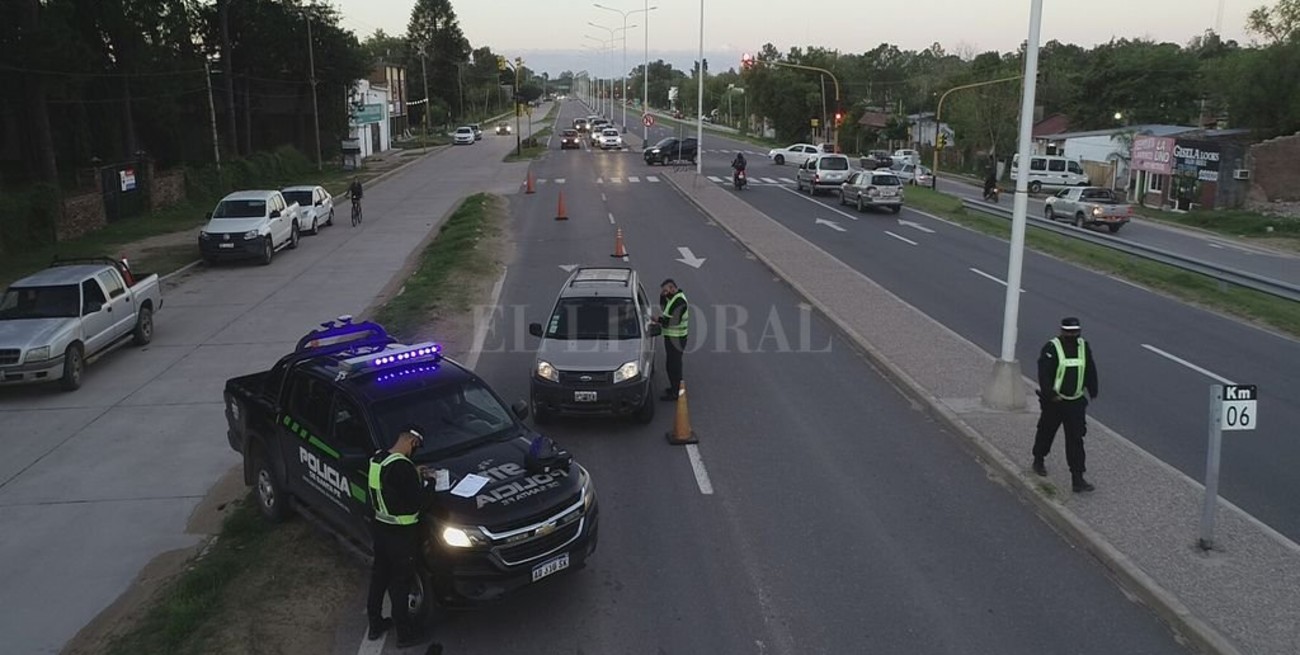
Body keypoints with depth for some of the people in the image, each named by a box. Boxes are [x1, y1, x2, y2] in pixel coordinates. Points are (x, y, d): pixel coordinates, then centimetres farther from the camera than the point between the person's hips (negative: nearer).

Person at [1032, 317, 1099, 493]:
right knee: (1046, 432, 15)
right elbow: (1044, 374, -20)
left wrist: (1093, 391, 21)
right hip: (1054, 401, -3)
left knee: (1076, 439, -2)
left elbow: (1090, 370, 16)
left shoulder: (1084, 347, 3)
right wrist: (1050, 394, -28)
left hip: (1076, 402, 3)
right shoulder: (1051, 348, -14)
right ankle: (1038, 461, 40)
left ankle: (1078, 478, -2)